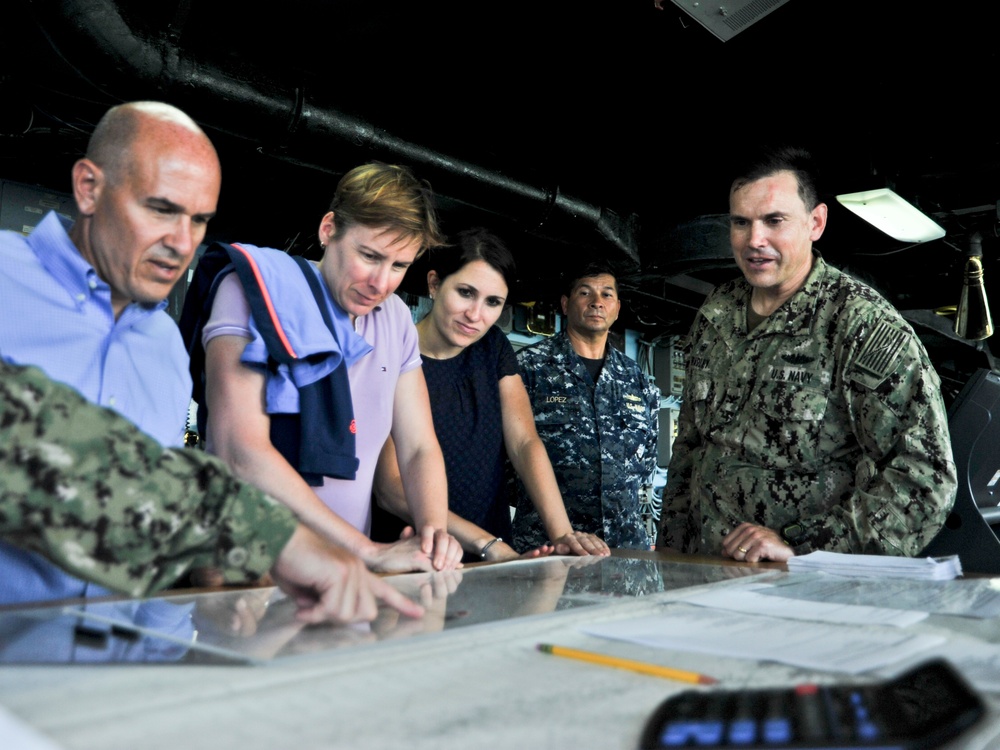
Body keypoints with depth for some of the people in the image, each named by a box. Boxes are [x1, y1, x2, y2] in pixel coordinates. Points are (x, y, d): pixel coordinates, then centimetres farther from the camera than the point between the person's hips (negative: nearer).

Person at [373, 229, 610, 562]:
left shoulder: (493, 347, 6)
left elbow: (525, 442, -3)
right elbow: (389, 486, -18)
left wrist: (561, 533, -17)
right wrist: (491, 547, -26)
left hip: (493, 558, 3)